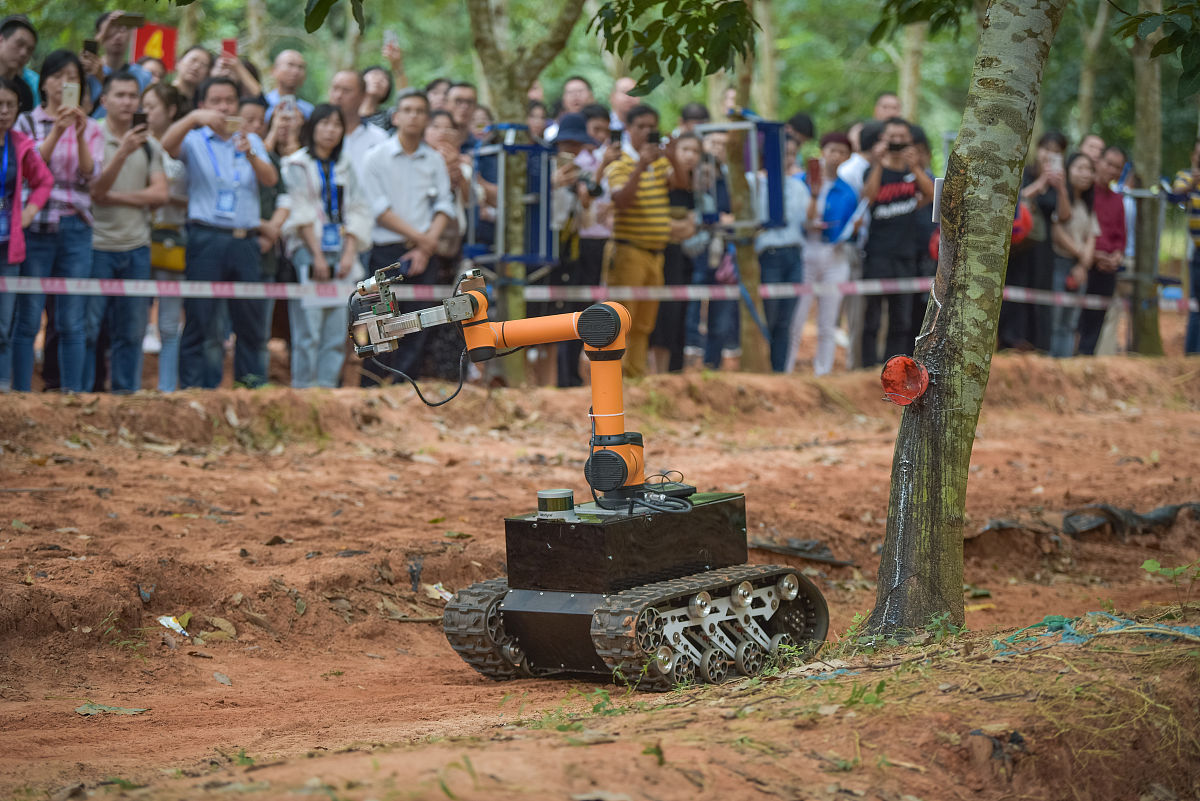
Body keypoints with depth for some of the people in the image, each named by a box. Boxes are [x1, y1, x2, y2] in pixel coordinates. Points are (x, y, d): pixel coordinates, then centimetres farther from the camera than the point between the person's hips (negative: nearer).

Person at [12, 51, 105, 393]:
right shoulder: (27, 122, 6)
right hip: (36, 226, -2)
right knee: (28, 318, -2)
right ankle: (21, 391, 1)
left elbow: (91, 177, -1)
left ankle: (73, 392, 6)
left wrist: (80, 135, -14)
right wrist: (57, 131, -17)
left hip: (76, 227, 2)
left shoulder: (91, 128, 11)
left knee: (71, 322, 2)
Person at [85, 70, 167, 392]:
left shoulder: (149, 145, 10)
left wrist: (114, 197, -9)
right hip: (97, 245, -4)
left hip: (136, 247, 4)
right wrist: (123, 152, -25)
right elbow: (95, 190, -14)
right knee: (87, 328, -3)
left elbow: (160, 194, 1)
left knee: (132, 330, 7)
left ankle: (126, 395, 13)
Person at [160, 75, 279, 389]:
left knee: (250, 316, 6)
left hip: (245, 241, 3)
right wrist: (194, 118, -26)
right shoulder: (195, 141, 9)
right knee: (200, 318, -4)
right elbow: (167, 145, -12)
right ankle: (195, 389, -2)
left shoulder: (251, 141, 17)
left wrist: (250, 155, -18)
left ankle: (253, 383, 15)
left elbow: (271, 179, 2)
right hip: (207, 237, -3)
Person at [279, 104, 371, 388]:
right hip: (307, 250, -5)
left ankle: (328, 383, 4)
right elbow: (300, 214, -5)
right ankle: (303, 385, -4)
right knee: (308, 329, -8)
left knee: (337, 328, 0)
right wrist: (317, 255, -10)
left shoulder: (345, 167, 16)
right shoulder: (297, 164, 1)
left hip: (340, 252, 5)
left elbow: (355, 212, 12)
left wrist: (350, 253, -1)